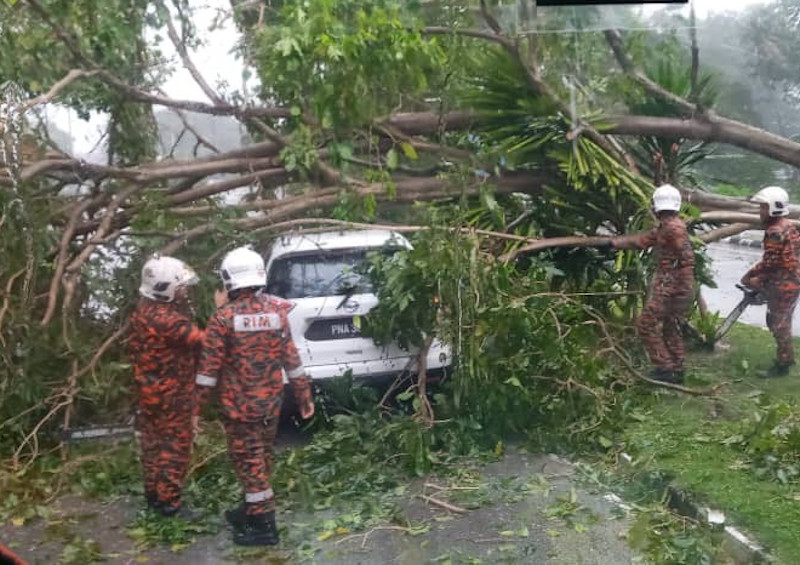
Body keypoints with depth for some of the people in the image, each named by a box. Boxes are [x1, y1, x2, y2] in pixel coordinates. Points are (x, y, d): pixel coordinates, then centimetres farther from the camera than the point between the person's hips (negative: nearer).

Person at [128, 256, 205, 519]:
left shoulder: (145, 310, 4)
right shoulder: (167, 319, -28)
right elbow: (202, 340, -26)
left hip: (150, 390, 10)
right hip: (171, 394, -10)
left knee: (154, 442, 19)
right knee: (174, 447, 2)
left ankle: (153, 494, 33)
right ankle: (168, 503, 11)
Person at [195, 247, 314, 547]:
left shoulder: (223, 317, -15)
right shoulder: (277, 311, -2)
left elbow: (210, 365, -12)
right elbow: (291, 358, 2)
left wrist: (200, 401, -2)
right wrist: (304, 395, 10)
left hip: (239, 404, -5)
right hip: (271, 400, 5)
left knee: (248, 459, 4)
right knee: (261, 456, 19)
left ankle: (264, 524, 10)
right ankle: (254, 509, 34)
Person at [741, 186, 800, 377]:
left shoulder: (775, 231, -20)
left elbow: (769, 262, -20)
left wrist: (749, 277, -8)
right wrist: (761, 278, 13)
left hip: (783, 285, -10)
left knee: (779, 323, -1)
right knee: (778, 321, 20)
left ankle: (783, 364, 7)